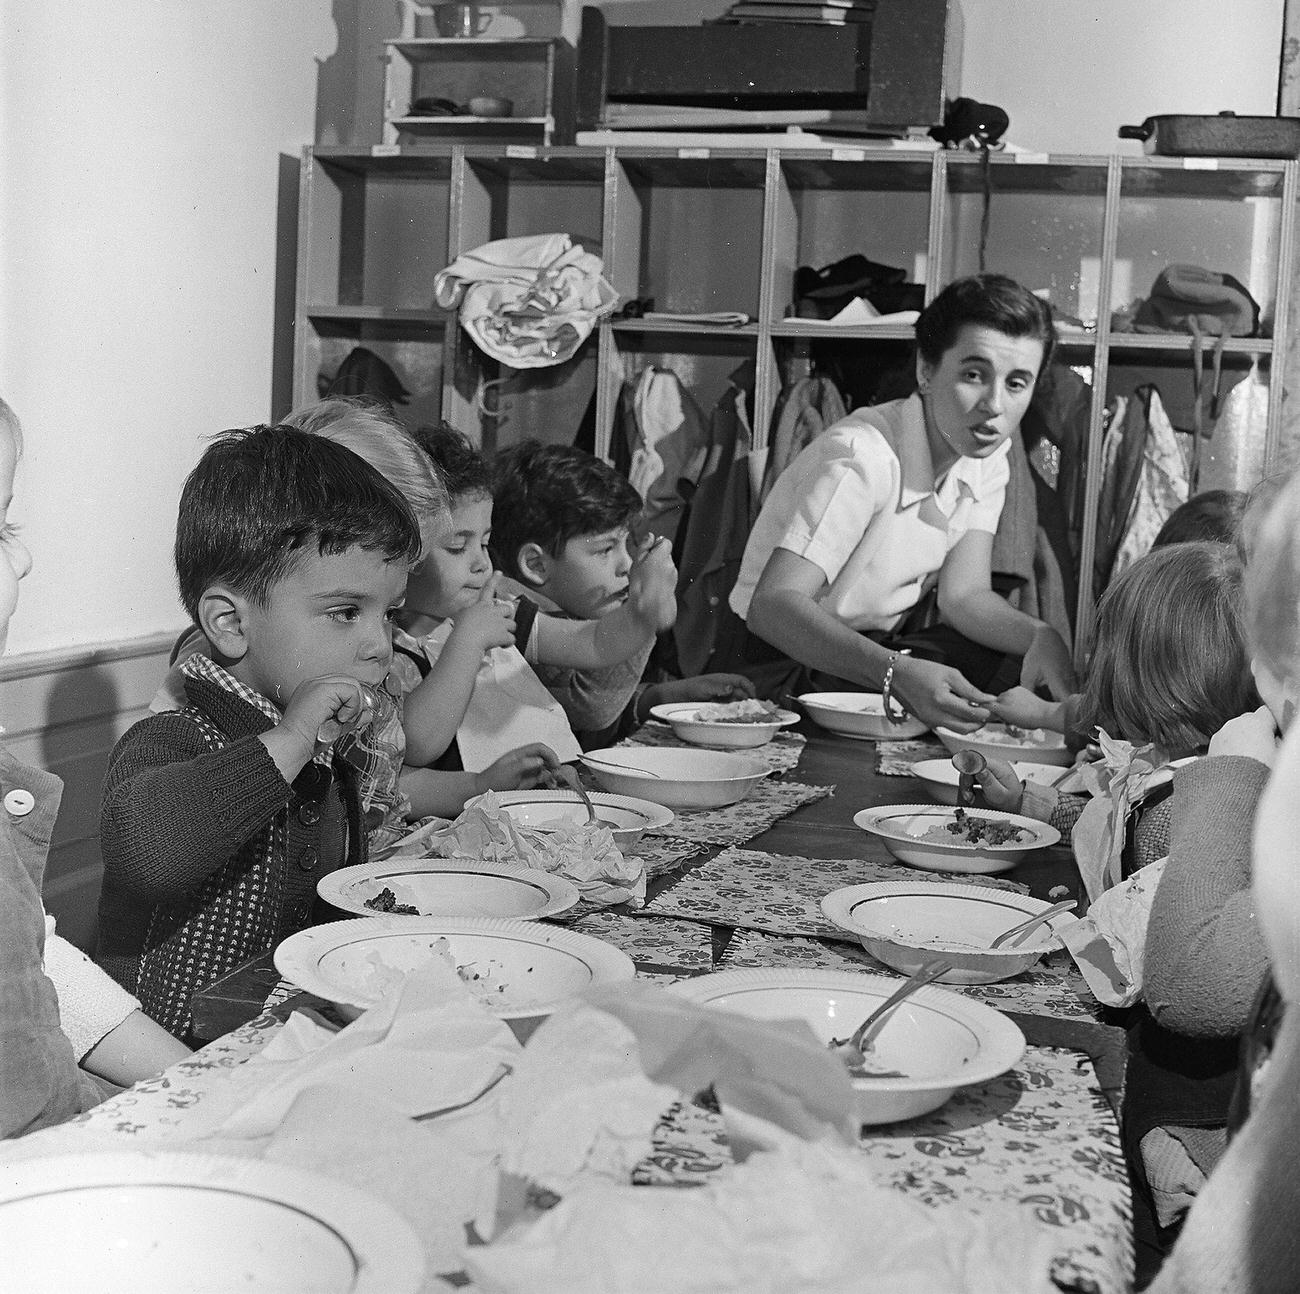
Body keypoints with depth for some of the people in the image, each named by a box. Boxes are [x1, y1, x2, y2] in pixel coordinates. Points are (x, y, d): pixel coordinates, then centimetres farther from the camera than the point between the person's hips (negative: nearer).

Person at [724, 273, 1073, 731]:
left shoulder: (987, 456, -1)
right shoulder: (862, 457, -27)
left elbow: (963, 594, -8)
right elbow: (771, 606, -37)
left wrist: (1041, 637, -30)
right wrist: (894, 673, -51)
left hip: (897, 648, 8)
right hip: (795, 656, -7)